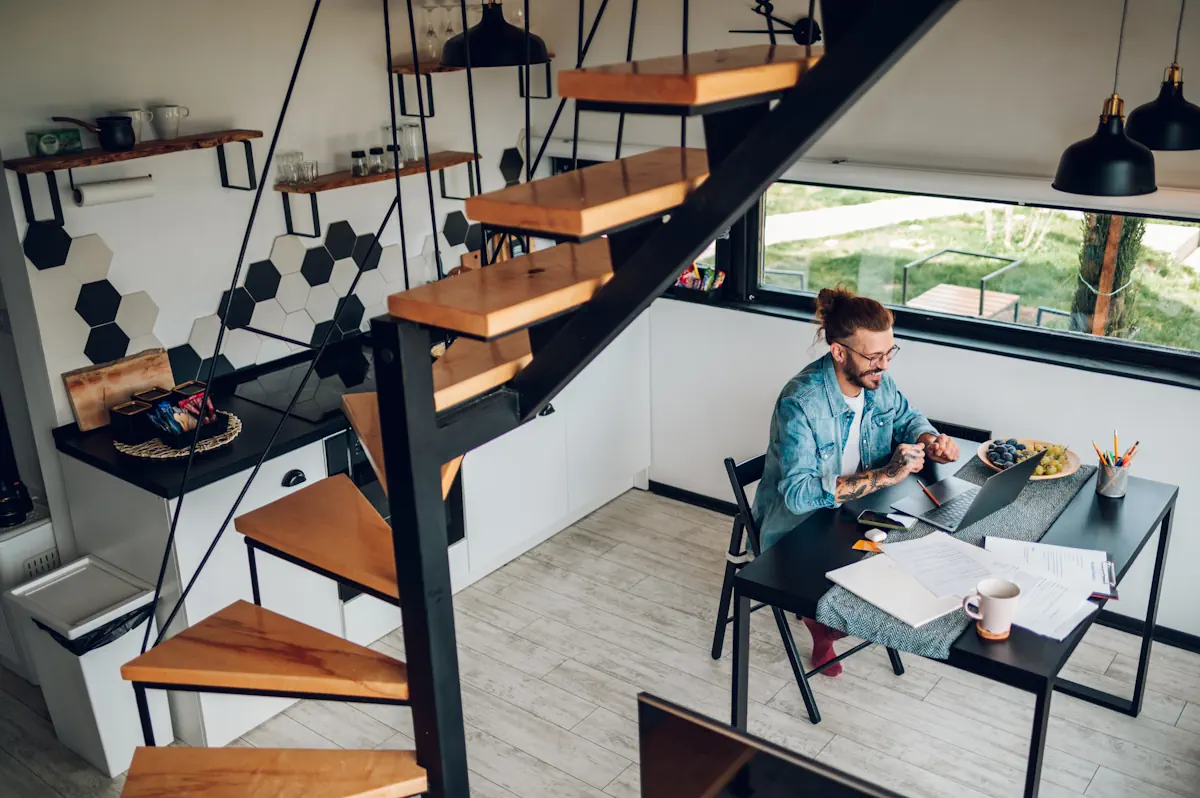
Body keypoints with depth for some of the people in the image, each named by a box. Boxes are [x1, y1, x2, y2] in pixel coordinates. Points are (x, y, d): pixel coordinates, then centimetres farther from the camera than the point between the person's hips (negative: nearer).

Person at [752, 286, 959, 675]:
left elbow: (907, 417, 14)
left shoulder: (877, 380, -7)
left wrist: (931, 442, -10)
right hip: (798, 529, -7)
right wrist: (886, 475, -37)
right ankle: (820, 622, 9)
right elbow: (799, 492, -35)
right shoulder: (800, 403, -29)